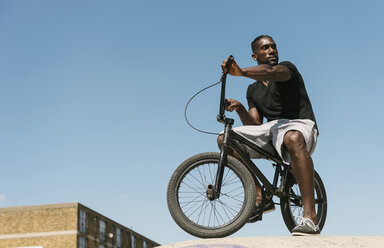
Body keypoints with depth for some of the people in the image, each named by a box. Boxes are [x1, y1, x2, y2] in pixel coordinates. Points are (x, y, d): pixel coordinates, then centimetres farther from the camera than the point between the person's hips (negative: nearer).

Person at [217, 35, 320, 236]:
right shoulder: (253, 91, 20)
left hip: (299, 124, -6)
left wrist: (242, 72, -43)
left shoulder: (288, 68, 2)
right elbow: (254, 125, 10)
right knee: (224, 140, -9)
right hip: (272, 129, 6)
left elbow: (272, 72, -25)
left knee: (293, 139, -43)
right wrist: (240, 109, -10)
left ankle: (310, 218, -47)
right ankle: (260, 196, -8)